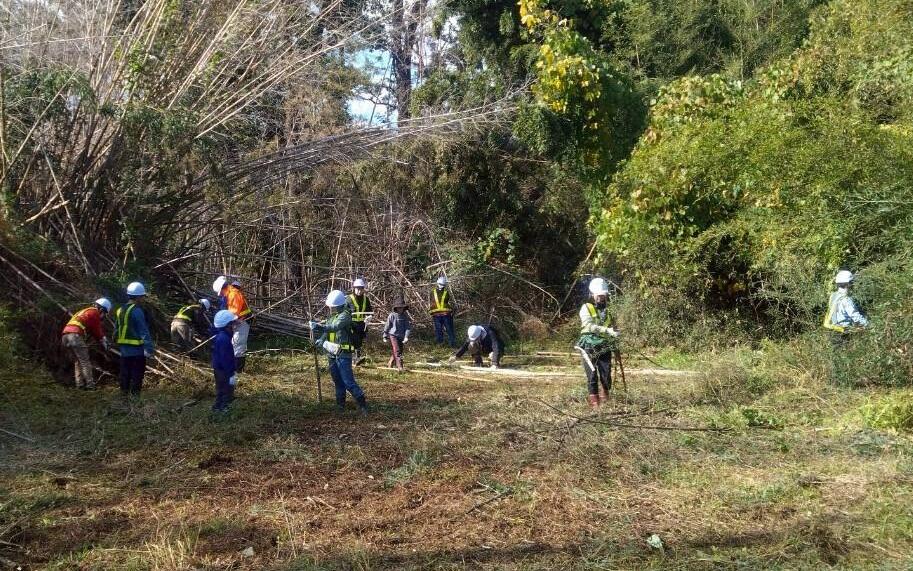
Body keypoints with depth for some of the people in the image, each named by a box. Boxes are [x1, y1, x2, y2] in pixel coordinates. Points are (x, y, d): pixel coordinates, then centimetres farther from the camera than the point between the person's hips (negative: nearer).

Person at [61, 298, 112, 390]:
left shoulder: (84, 311, 32)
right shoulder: (94, 312, 6)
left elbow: (92, 331, 34)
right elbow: (98, 330, 9)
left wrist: (101, 339, 34)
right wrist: (103, 342, 22)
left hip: (64, 336, 8)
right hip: (75, 336, -8)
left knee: (77, 362, 16)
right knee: (85, 362, -3)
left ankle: (80, 384, 11)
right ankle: (90, 385, -5)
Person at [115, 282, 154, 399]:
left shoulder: (120, 310, 11)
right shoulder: (136, 311, -16)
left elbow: (116, 329, 18)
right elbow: (144, 331, -18)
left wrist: (116, 341, 26)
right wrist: (149, 348, -19)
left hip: (124, 349, 8)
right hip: (136, 350, -8)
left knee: (125, 374, 15)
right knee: (137, 375, -2)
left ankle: (124, 394, 22)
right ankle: (134, 395, -2)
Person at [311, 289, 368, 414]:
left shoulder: (345, 315, -14)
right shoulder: (332, 316, 12)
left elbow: (335, 327, -30)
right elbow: (327, 330, 16)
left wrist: (320, 327, -42)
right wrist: (321, 340, -1)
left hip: (343, 353, -8)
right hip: (332, 353, 8)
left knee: (348, 381, -10)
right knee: (337, 381, 15)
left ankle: (362, 403, -3)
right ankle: (340, 404, 24)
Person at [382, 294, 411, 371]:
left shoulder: (405, 316, 2)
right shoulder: (392, 315, -6)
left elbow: (408, 327, 1)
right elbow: (387, 326, 2)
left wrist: (406, 337, -9)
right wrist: (385, 337, 7)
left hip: (401, 337, 5)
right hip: (393, 335, -4)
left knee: (400, 351, 10)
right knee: (397, 351, -15)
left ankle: (390, 365, 28)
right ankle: (400, 366, -22)